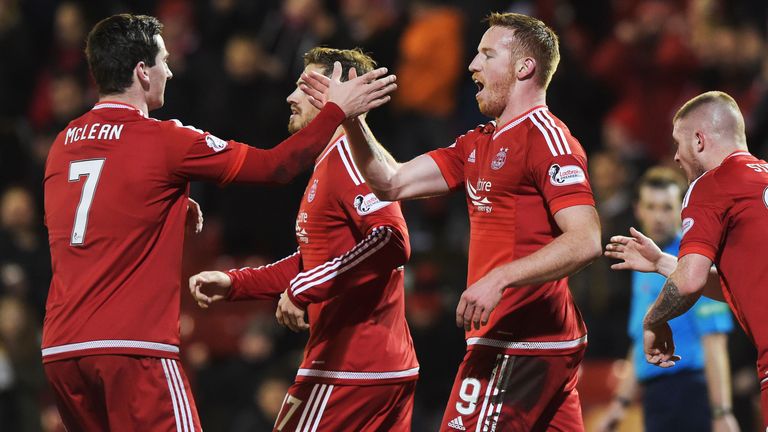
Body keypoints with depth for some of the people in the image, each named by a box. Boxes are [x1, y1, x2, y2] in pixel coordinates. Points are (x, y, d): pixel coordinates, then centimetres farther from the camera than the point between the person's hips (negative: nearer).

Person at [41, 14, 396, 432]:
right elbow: (275, 166, 1)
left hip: (60, 350, 7)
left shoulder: (61, 145, 12)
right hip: (132, 348, -7)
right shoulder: (162, 140, -6)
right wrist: (337, 110, 11)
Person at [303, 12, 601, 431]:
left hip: (517, 345, -9)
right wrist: (351, 118, 5)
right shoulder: (478, 144, 17)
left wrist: (499, 278, -28)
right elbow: (393, 183, 17)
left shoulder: (544, 136, -11)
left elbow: (584, 241, -21)